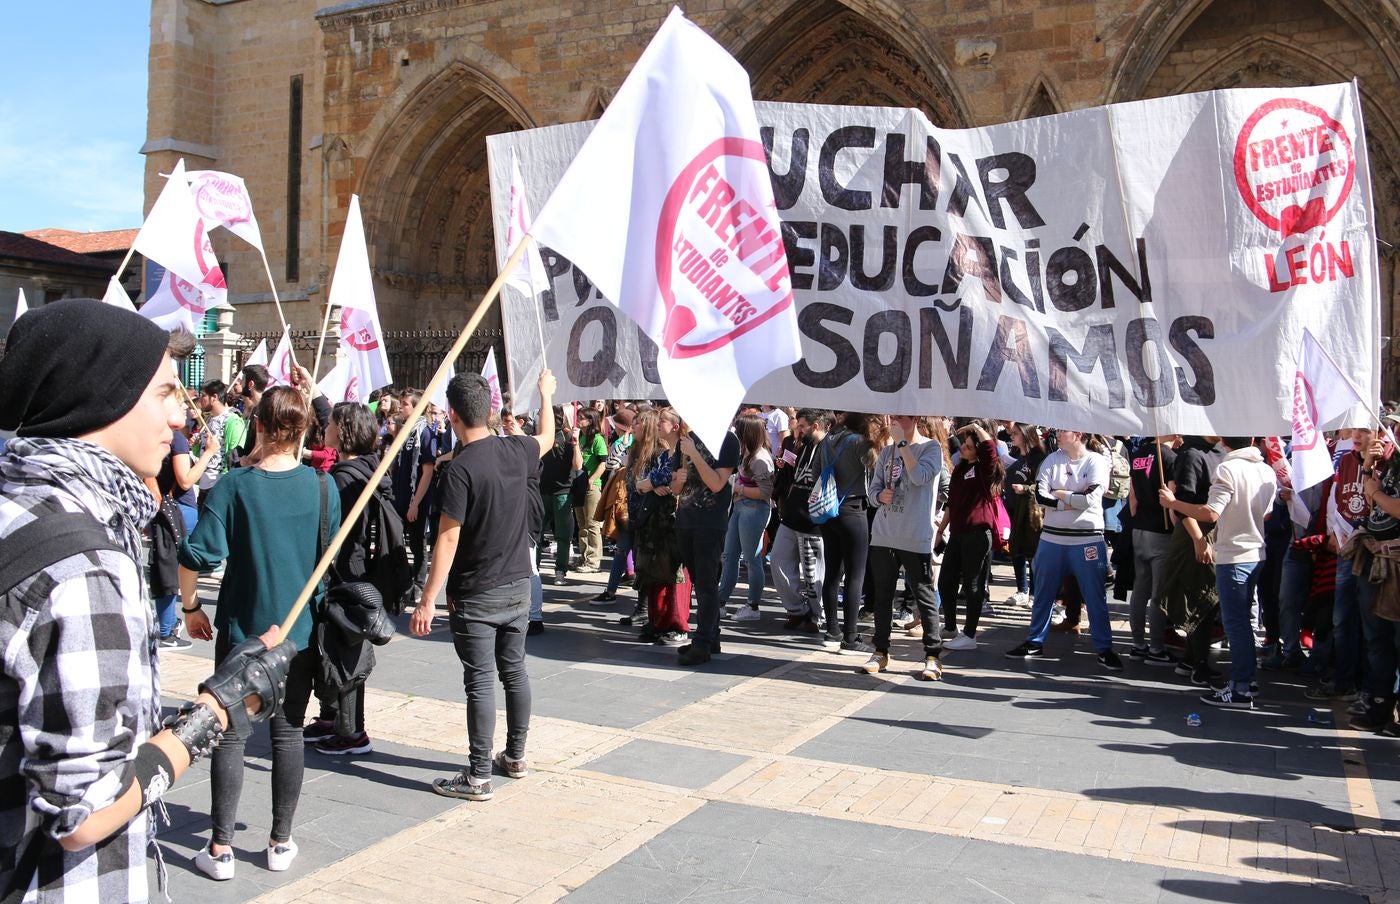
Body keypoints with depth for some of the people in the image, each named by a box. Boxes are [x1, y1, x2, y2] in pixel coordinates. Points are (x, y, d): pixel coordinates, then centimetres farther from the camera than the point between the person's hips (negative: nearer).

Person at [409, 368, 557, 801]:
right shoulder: (515, 451, 0)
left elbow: (449, 538, -20)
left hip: (476, 595, -6)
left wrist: (429, 599, -16)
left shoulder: (461, 468, -19)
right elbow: (547, 438, 24)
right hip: (518, 587, 7)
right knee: (514, 671, 16)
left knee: (480, 682, -1)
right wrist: (546, 393, 41)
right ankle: (516, 756, 30)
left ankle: (478, 776, 6)